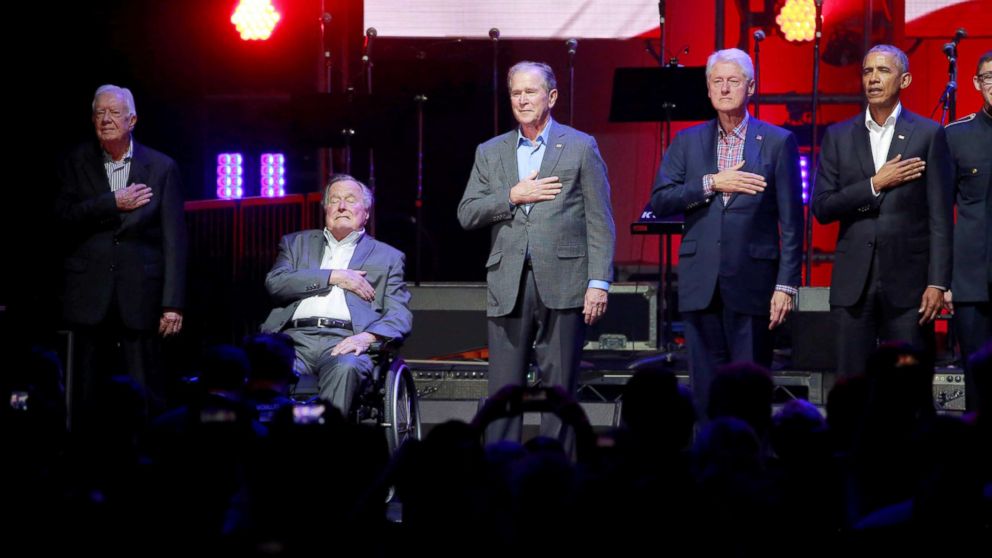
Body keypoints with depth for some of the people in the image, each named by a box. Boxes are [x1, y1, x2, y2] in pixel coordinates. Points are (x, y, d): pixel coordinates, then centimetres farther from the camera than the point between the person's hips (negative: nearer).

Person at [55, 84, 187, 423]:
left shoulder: (161, 168, 3)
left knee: (145, 395, -1)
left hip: (141, 296, -1)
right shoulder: (77, 163, 8)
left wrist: (173, 304, -6)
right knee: (89, 394, 4)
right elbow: (65, 214, -6)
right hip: (90, 297, 1)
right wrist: (114, 203, -13)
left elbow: (174, 239, 0)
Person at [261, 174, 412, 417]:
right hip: (295, 337, 1)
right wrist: (333, 277, 2)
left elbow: (400, 316, 10)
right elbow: (275, 283, 9)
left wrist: (367, 337, -12)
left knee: (345, 368, -38)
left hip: (345, 341, -1)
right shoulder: (297, 243, 29)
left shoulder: (387, 257, 23)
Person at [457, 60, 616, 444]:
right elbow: (466, 215, 7)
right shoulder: (490, 153, 15)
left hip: (562, 283, -3)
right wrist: (513, 196, -7)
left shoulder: (581, 147, 5)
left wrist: (599, 282, -7)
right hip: (508, 286, 3)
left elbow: (600, 222, 1)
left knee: (559, 389, 0)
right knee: (503, 391, 1)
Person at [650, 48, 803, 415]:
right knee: (706, 391, 5)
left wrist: (786, 285, -6)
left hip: (752, 285, -3)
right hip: (701, 285, 3)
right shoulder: (687, 142, 11)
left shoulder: (777, 142, 2)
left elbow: (791, 221, 0)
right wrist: (711, 184, -11)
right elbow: (659, 201, 2)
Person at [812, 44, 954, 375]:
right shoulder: (838, 136, 10)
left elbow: (940, 217, -1)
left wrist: (938, 283, -7)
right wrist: (875, 184, -9)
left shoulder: (928, 134, 3)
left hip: (908, 282, -2)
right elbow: (822, 208, 3)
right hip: (854, 282, 2)